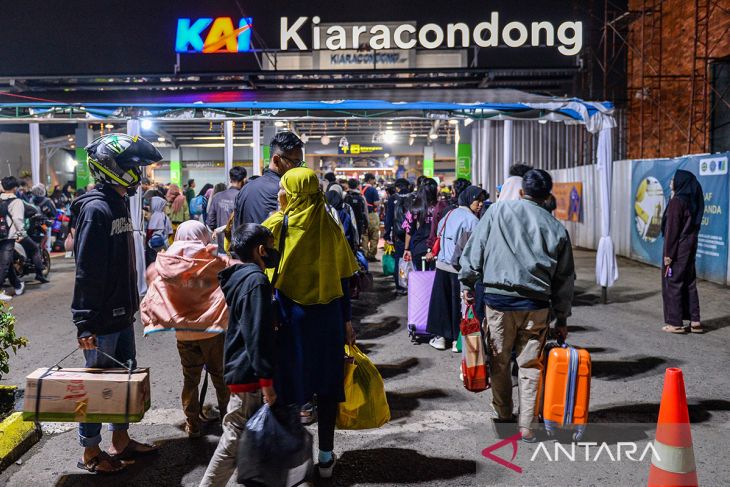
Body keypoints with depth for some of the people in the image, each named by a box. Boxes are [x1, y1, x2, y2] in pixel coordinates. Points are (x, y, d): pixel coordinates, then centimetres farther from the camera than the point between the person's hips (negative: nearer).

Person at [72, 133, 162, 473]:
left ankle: (121, 441, 32)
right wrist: (84, 323, -22)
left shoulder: (118, 204, 11)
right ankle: (90, 453, 21)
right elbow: (87, 271, -22)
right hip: (102, 320, -9)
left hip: (121, 314, 9)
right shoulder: (96, 209, -19)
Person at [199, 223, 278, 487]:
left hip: (239, 368, 10)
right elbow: (258, 335, -23)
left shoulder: (239, 277, 13)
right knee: (235, 440, 0)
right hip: (249, 374, -10)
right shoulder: (256, 280, -18)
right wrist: (267, 380, -21)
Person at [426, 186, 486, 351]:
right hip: (460, 268, -5)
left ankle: (440, 336, 18)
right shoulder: (472, 220, -13)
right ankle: (457, 340, 12)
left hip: (442, 265, 5)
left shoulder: (449, 214, 6)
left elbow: (439, 235, 12)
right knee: (459, 303, 5)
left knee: (441, 300, 12)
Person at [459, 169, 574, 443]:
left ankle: (503, 415, 29)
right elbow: (564, 278, 12)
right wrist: (562, 318, 18)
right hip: (536, 305, 1)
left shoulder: (498, 210, 3)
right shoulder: (556, 227, 8)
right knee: (530, 366, 10)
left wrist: (469, 285, 9)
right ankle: (527, 427, 13)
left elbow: (474, 248, 0)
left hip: (498, 299, -1)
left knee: (499, 361, 14)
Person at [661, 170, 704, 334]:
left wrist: (668, 253, -16)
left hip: (677, 249, -8)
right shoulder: (692, 201, 9)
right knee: (689, 283, 13)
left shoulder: (677, 201, -15)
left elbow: (672, 229, -17)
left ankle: (676, 323, 5)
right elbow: (693, 226, 13)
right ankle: (694, 321, 14)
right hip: (690, 247, 8)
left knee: (672, 283, 1)